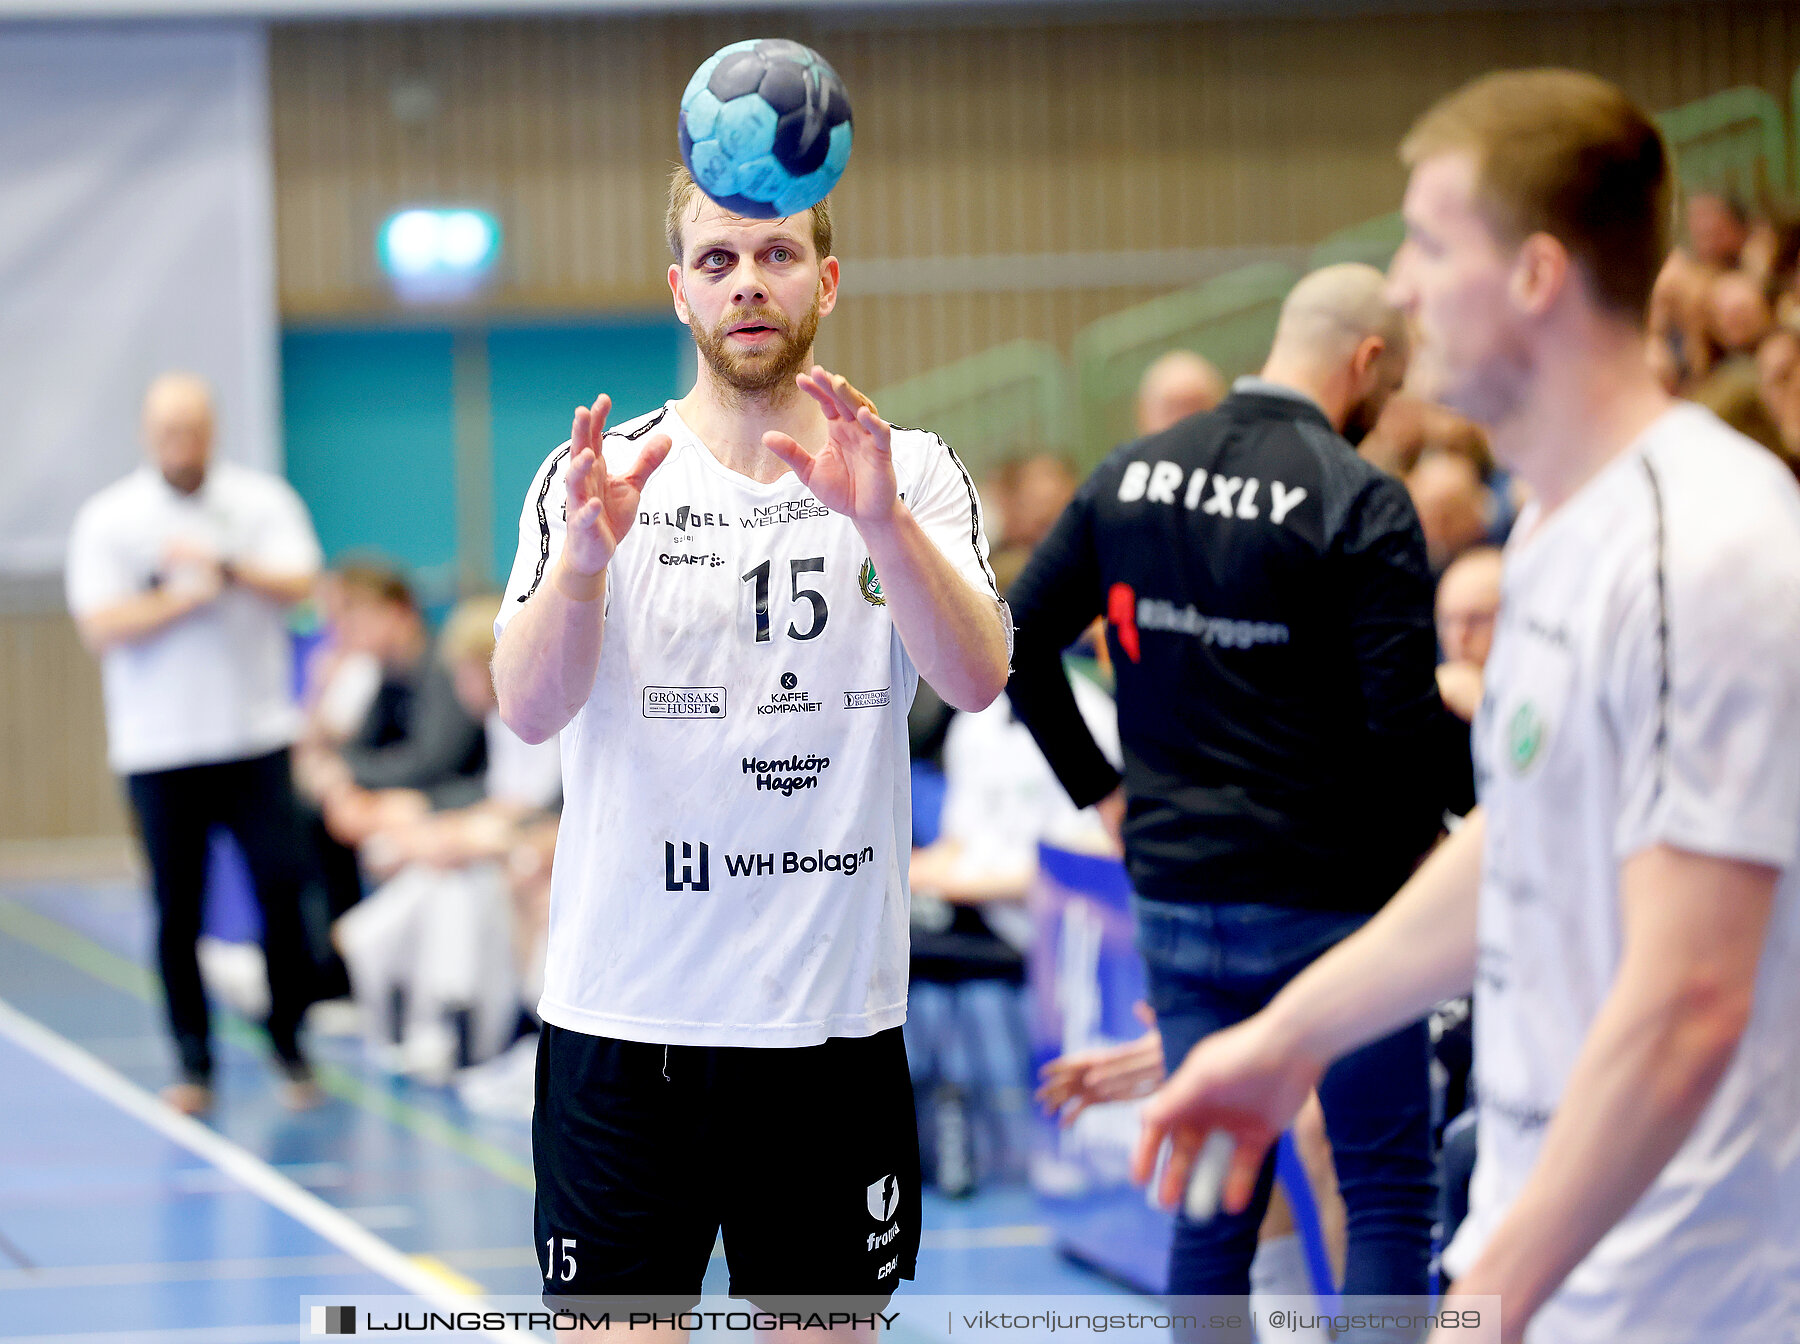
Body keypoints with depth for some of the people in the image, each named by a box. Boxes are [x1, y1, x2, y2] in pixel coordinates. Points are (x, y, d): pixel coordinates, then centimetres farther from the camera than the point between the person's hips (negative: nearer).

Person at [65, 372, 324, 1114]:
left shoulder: (263, 501, 6)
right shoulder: (107, 518, 2)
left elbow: (297, 584, -7)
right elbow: (100, 625, -7)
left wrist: (226, 568, -21)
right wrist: (184, 599, -14)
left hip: (255, 738, 1)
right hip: (159, 744, 0)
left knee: (284, 887, -6)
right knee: (177, 912, 1)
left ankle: (290, 1048, 9)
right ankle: (194, 1066, 10)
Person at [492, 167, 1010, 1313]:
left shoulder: (913, 474, 2)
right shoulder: (598, 478, 0)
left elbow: (976, 679, -14)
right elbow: (530, 710, -13)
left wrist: (882, 522, -32)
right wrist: (585, 556, -33)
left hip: (837, 1026, 1)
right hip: (626, 1018, -1)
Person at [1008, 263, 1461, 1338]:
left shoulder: (1130, 477, 4)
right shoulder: (1360, 501, -14)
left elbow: (1018, 637, 9)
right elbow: (1406, 713, -18)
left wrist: (1100, 786, 15)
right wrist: (1424, 836, 1)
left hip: (1177, 891, 5)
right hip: (1333, 894, -5)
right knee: (1389, 1191, 5)